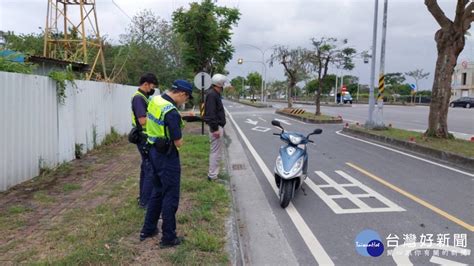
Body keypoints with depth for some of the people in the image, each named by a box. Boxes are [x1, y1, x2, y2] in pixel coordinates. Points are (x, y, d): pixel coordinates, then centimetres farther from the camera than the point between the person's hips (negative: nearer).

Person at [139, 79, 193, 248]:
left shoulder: (155, 100, 2)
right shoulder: (171, 112, -26)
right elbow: (178, 143, -21)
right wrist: (179, 137, 1)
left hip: (154, 152, 9)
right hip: (167, 157, -9)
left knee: (157, 192, 22)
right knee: (170, 197, 4)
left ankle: (148, 229, 32)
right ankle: (168, 238, 15)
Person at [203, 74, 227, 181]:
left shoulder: (214, 94, 16)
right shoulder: (212, 94, -18)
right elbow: (211, 113, -24)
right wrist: (215, 128, -25)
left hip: (218, 126, 11)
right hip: (216, 127, -11)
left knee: (215, 151, 17)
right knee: (216, 152, -5)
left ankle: (213, 173, 27)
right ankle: (212, 175, 2)